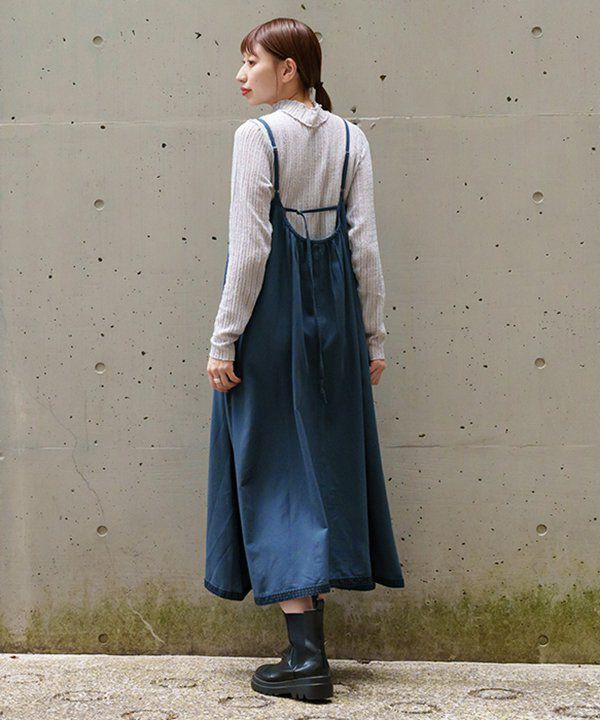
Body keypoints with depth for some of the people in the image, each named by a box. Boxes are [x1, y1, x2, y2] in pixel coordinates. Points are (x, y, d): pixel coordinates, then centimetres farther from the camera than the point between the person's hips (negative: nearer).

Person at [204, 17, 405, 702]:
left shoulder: (256, 136, -9)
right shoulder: (351, 139, 5)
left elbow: (249, 249, -14)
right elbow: (365, 246, 2)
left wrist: (223, 341, -9)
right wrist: (374, 336, 7)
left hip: (269, 318, -5)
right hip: (334, 315, 5)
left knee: (277, 471, 0)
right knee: (329, 461, 13)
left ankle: (306, 656, -1)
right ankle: (310, 640, 23)